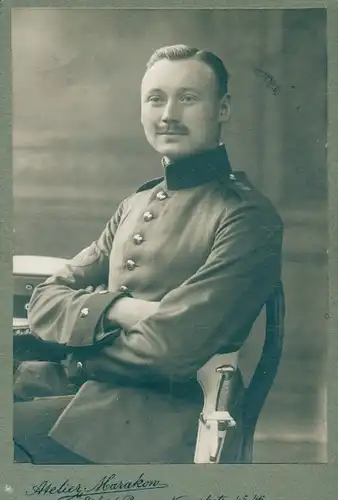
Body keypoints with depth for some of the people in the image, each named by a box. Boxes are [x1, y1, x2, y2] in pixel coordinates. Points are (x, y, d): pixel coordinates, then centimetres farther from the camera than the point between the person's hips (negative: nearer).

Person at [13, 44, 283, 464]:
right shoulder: (135, 206, 15)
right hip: (93, 402, 6)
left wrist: (80, 355, 0)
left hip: (166, 429, -6)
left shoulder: (248, 219, -9)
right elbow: (45, 301, 9)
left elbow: (170, 350, -17)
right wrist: (118, 310, -12)